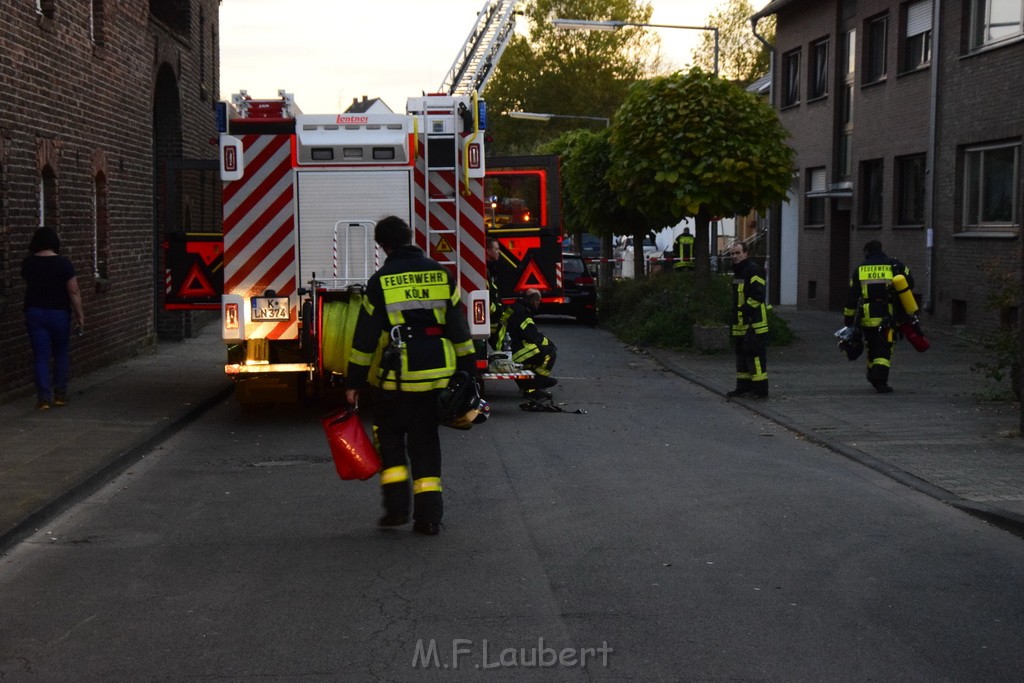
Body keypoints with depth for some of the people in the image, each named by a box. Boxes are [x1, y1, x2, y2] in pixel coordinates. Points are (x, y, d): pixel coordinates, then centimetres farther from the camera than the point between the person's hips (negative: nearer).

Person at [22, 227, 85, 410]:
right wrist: (79, 314, -4)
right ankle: (60, 394, 16)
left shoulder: (28, 263, -1)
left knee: (40, 355, 3)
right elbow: (74, 292, -11)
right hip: (59, 313, -2)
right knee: (62, 353, 14)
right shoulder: (63, 263, -11)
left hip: (34, 313, 2)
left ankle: (44, 397, -1)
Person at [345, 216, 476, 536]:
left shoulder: (380, 281, -6)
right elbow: (459, 329, 6)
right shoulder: (441, 275, 4)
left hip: (396, 376, -3)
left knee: (390, 437, 14)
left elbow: (366, 336, -5)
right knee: (426, 442, 11)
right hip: (437, 374, 3)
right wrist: (466, 373, 13)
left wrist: (354, 381, 1)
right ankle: (429, 516, 9)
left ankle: (397, 506, 6)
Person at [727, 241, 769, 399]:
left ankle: (760, 389, -6)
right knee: (741, 354, 14)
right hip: (740, 324, 10)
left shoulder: (753, 270, -12)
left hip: (753, 323, -10)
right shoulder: (737, 272, 19)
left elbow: (759, 295, -20)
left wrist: (745, 310, -21)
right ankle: (743, 386, 22)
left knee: (755, 354, -9)